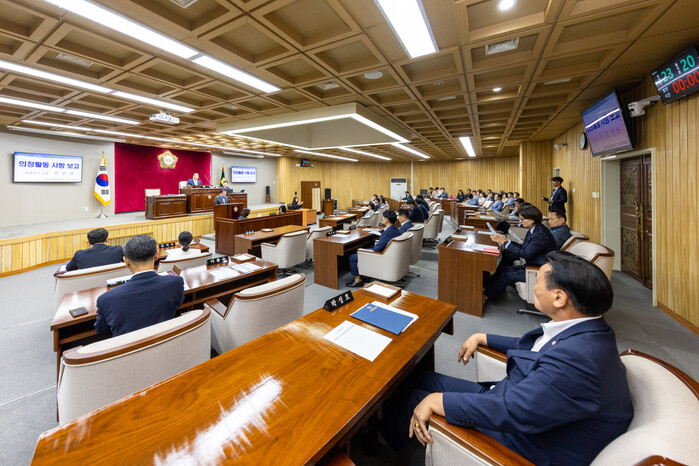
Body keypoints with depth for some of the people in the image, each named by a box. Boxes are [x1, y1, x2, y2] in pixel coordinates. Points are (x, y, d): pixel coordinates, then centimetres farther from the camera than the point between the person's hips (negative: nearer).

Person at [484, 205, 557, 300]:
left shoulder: (541, 234, -24)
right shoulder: (533, 230, 5)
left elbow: (526, 254, -24)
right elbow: (523, 247, 8)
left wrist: (505, 243, -19)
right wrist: (504, 240, -3)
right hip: (533, 265, 9)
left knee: (506, 274, -13)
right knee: (503, 269, -3)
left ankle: (487, 295, 0)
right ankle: (486, 286, 4)